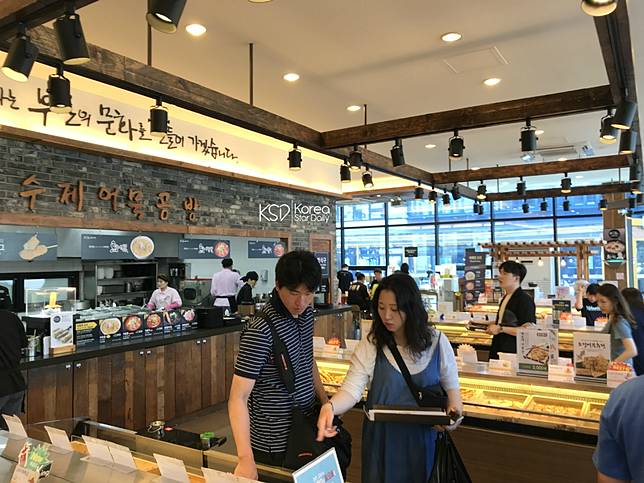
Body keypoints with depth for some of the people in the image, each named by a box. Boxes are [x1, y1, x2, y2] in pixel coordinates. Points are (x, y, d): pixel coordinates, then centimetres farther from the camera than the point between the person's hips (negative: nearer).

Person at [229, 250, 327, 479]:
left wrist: (325, 401, 12)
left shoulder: (306, 313, -2)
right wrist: (246, 458, -33)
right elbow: (238, 397, -26)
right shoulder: (260, 331, -26)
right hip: (274, 444, -7)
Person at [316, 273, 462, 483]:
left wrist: (454, 408, -16)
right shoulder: (370, 346, -12)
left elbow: (451, 384, 4)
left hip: (423, 437, 1)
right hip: (382, 438, -1)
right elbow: (351, 389, -18)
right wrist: (330, 406, -38)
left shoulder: (436, 342, -7)